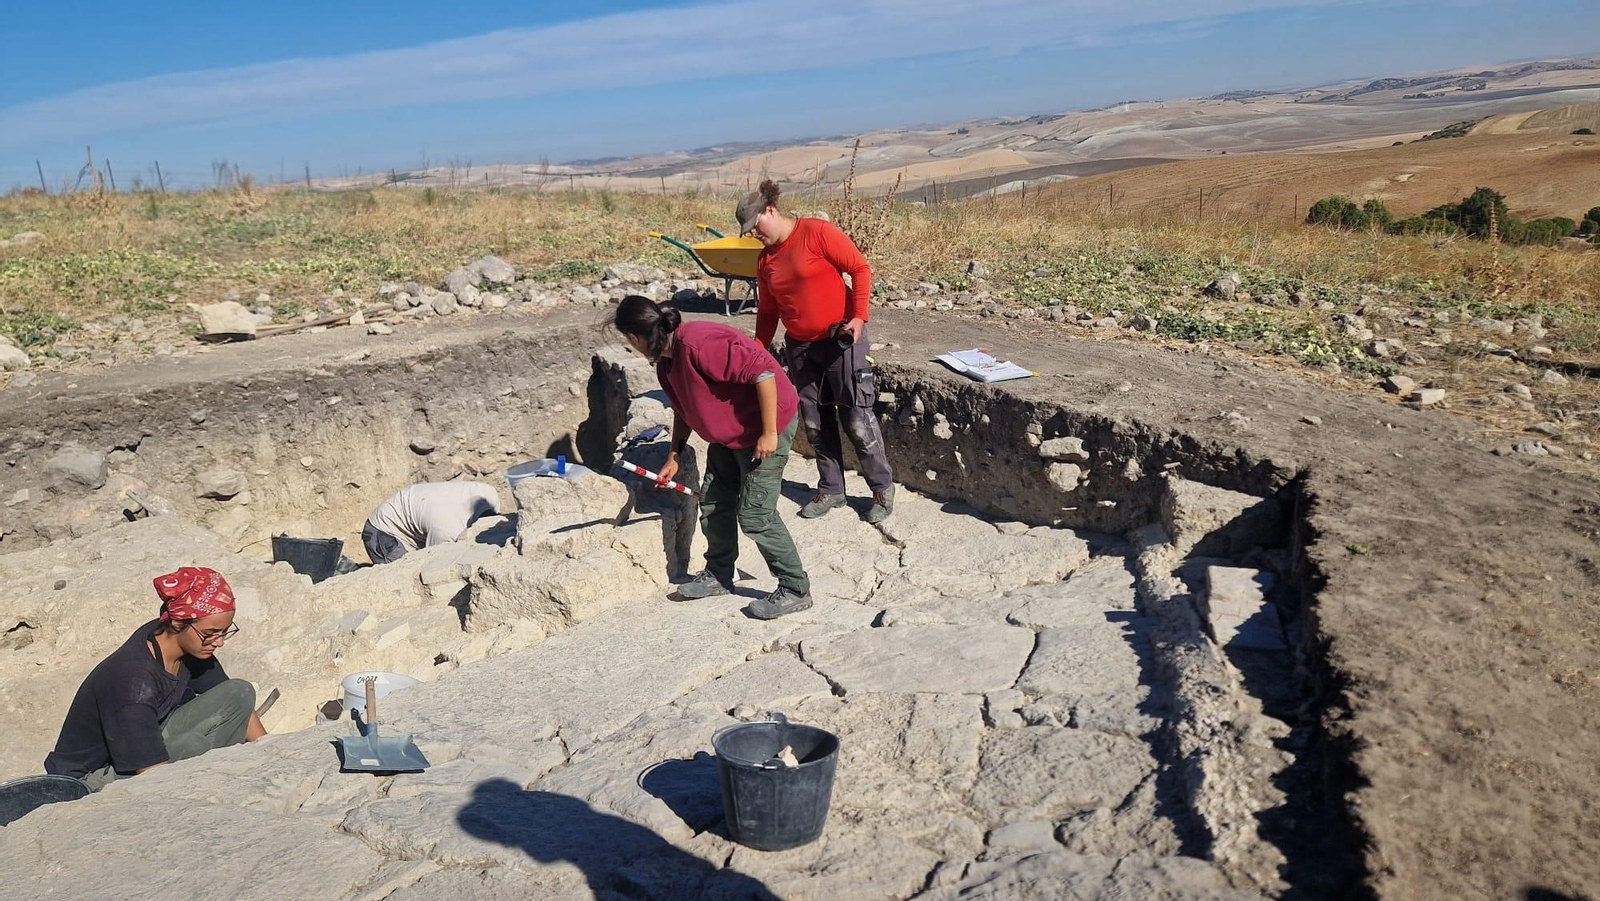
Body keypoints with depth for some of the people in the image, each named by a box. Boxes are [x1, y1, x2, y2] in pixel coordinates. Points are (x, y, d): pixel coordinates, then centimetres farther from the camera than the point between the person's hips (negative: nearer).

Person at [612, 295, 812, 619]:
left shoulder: (698, 343, -30)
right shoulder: (665, 359, 2)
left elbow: (763, 372, -32)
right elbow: (684, 409, 17)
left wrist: (769, 433, -28)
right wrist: (674, 456, 13)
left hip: (767, 426, -10)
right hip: (728, 432, 10)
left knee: (755, 514, -7)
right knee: (713, 502, 14)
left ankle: (795, 590, 6)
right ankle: (719, 574, 32)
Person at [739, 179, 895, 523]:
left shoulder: (817, 232, -11)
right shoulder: (765, 261, 7)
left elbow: (860, 268, -11)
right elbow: (767, 311, 15)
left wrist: (859, 317, -20)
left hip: (841, 339, -6)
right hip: (800, 347, 6)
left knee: (857, 419, -3)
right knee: (816, 423, 10)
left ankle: (883, 489, 12)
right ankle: (831, 489, 24)